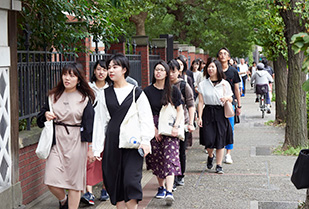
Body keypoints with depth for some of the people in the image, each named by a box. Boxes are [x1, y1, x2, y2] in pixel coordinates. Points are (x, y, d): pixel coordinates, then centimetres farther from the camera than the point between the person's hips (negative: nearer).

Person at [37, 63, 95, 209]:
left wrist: (90, 148, -3)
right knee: (51, 180, -5)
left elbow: (90, 124, 0)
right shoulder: (54, 96, 11)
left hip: (76, 142, -3)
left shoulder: (85, 98, 2)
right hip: (56, 141, 3)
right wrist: (46, 115, -6)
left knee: (74, 180, 1)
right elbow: (40, 119, 18)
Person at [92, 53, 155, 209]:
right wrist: (97, 147, 7)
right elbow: (101, 121, 10)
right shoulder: (105, 94, 9)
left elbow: (145, 118, 1)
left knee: (130, 180, -10)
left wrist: (145, 141, -10)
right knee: (114, 180, 5)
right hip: (112, 141, 3)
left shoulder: (136, 92, 1)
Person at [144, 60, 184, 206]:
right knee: (157, 159, 4)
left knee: (170, 158, -13)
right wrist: (155, 130, -6)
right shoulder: (147, 91, 4)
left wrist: (175, 126, -9)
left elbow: (180, 110, 4)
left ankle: (169, 192, -21)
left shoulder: (173, 90, 5)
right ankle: (161, 187, 21)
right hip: (154, 129, 1)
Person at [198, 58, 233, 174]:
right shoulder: (203, 84, 4)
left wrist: (227, 98, -13)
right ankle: (210, 156, 26)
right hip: (208, 113, 0)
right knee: (209, 140, -7)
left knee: (220, 141, -1)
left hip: (221, 113, 0)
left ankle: (219, 165, 9)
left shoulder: (224, 84, 5)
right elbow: (201, 102, 3)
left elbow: (231, 99, 11)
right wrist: (200, 117, -4)